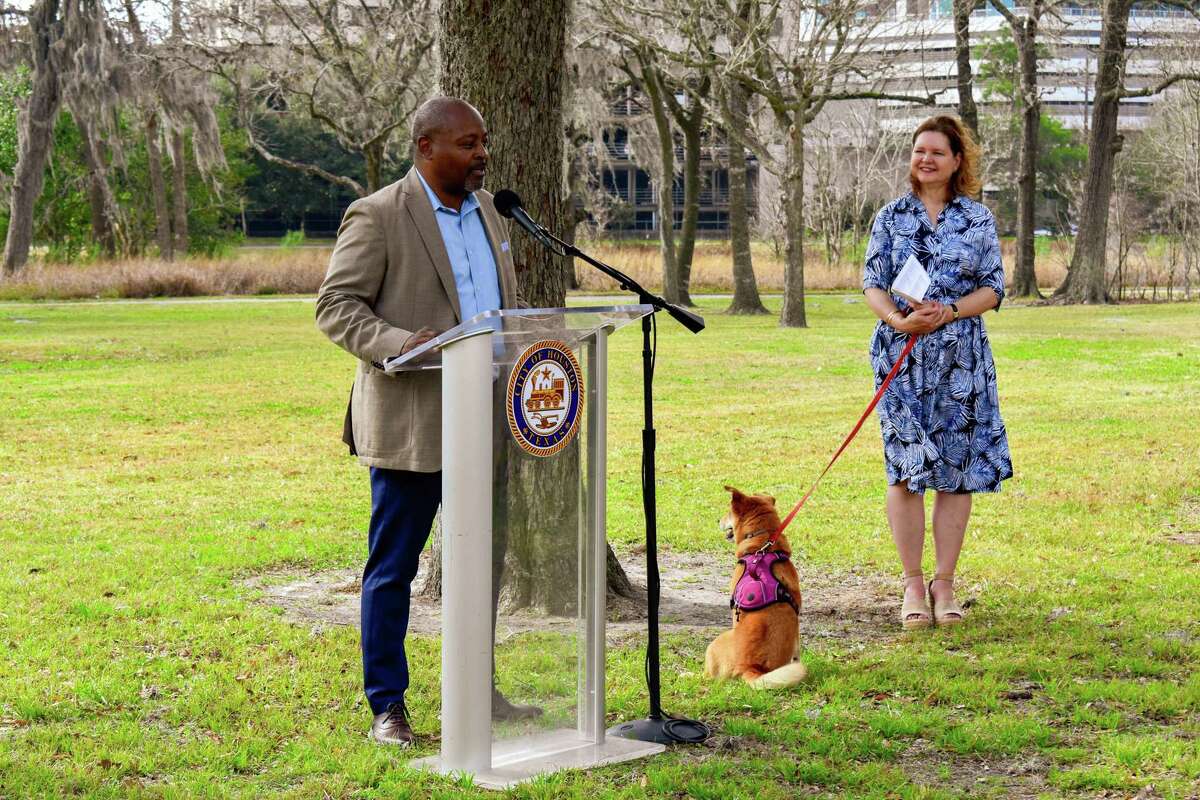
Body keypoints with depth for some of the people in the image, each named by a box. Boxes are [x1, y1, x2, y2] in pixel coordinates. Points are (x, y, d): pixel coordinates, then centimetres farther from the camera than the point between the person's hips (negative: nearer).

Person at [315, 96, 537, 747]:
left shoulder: (485, 210, 14)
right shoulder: (377, 216, -9)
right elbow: (335, 307, -12)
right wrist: (400, 342, -27)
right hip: (411, 422, -7)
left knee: (484, 558, 13)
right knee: (392, 566, 1)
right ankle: (387, 706, 9)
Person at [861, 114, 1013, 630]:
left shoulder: (978, 219, 6)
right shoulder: (891, 217, 7)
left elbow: (992, 289, 3)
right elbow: (872, 284, 3)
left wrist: (948, 312, -15)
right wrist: (897, 319, -17)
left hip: (961, 357, 0)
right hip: (901, 356, 0)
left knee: (955, 470, 1)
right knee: (905, 470, -3)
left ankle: (944, 582, 10)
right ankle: (912, 583, 7)